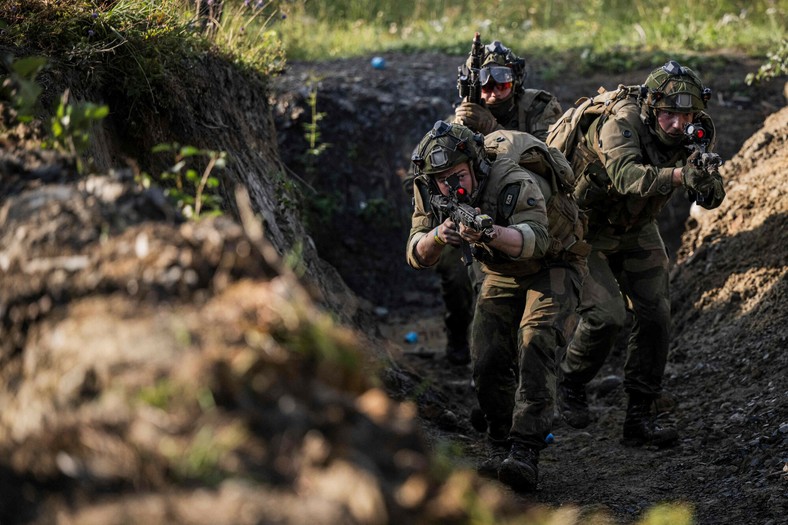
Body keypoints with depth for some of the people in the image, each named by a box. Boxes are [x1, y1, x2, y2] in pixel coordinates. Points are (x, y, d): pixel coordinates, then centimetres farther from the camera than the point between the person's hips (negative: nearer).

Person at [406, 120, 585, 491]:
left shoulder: (514, 181, -34)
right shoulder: (430, 191, -15)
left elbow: (536, 241, -47)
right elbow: (417, 257, -18)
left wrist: (490, 234, -65)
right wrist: (438, 235, -40)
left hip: (549, 269, -6)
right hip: (500, 276, 6)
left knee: (534, 345, -26)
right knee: (487, 363, -5)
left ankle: (524, 452, -33)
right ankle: (500, 450, 12)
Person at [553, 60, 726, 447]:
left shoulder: (696, 134, -16)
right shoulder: (620, 124, -32)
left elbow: (713, 197, -24)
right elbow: (627, 176, -50)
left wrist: (706, 181, -48)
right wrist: (677, 176, -66)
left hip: (636, 229, 6)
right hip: (586, 229, -6)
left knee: (655, 315, -4)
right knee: (606, 316, -17)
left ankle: (642, 412, 8)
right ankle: (569, 384, 10)